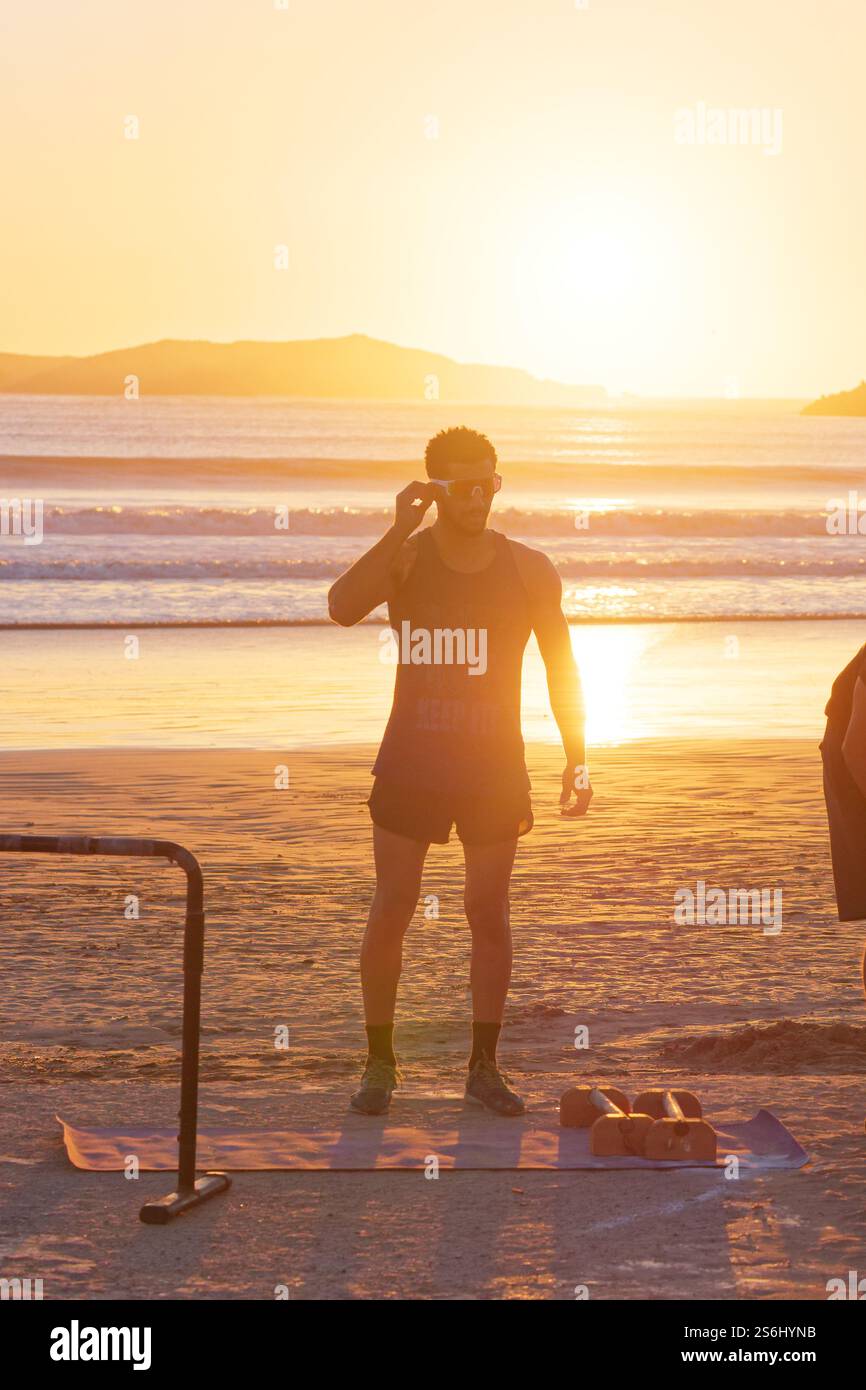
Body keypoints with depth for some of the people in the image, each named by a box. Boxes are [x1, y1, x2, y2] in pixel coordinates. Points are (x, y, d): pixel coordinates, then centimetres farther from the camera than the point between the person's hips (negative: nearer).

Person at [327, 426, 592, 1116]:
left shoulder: (529, 570, 0)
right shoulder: (404, 556, -3)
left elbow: (562, 668, 6)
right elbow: (343, 607, -23)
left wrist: (577, 762, 2)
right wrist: (400, 528, -25)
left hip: (494, 767, 1)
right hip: (411, 762, -1)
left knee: (489, 914, 6)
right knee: (391, 910, 0)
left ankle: (484, 1067, 17)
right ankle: (379, 1063, 13)